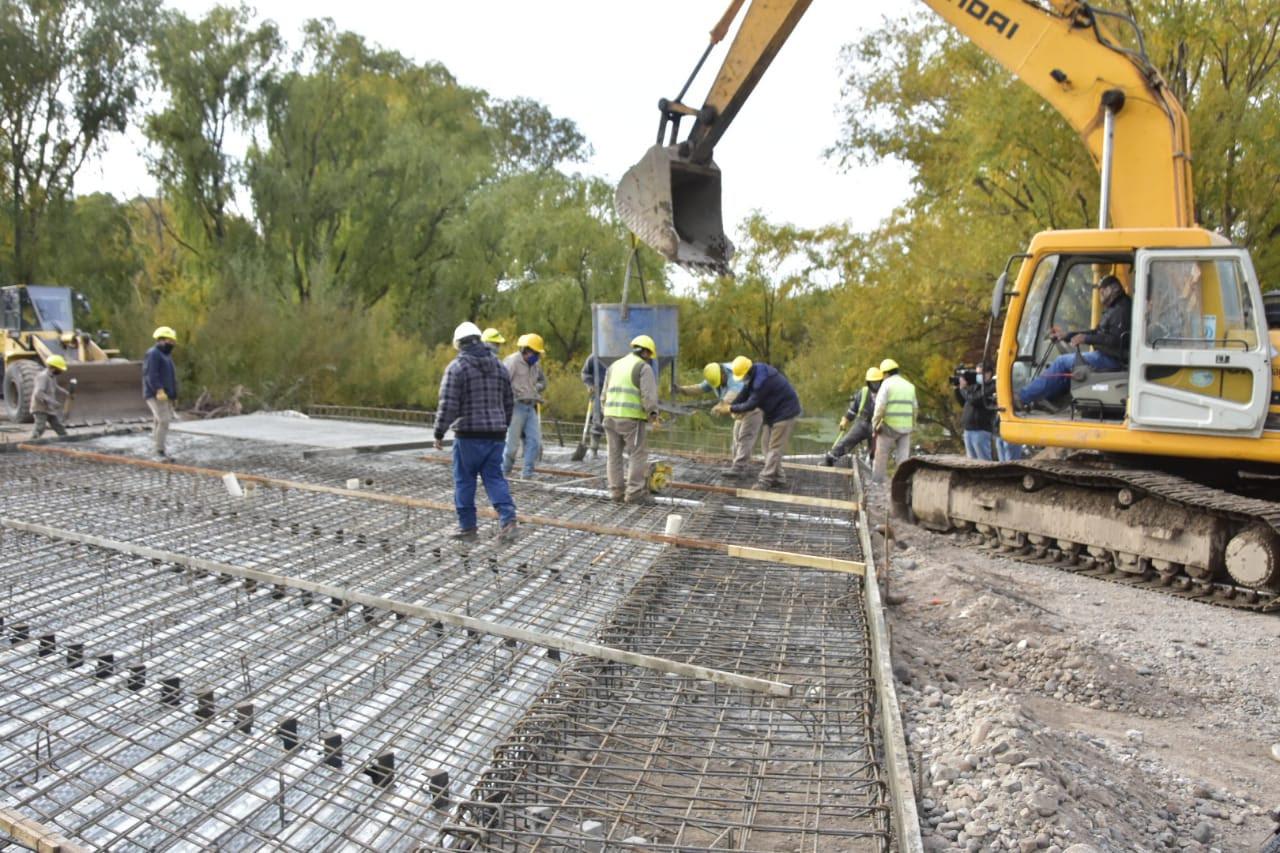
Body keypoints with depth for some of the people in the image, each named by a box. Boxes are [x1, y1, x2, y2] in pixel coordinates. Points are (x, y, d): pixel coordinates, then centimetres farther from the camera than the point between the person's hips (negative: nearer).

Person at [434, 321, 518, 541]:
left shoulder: (457, 367, -7)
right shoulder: (498, 366, 11)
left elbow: (448, 405, -13)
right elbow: (508, 403, 15)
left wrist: (439, 433, -5)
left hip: (469, 434, -5)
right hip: (495, 433, 5)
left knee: (464, 480, 6)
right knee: (494, 477, 9)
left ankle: (468, 527, 11)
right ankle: (508, 519, -7)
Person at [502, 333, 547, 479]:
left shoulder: (534, 365, 16)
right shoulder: (512, 361, -9)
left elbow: (542, 381, 32)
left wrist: (536, 388, 15)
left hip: (531, 407, 8)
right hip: (516, 406, -7)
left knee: (535, 441, 0)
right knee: (512, 443, -3)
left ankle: (528, 473, 7)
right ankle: (504, 472, 13)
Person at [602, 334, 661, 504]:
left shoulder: (614, 366, 19)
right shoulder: (644, 368, -2)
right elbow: (648, 394, -15)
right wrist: (653, 412, -17)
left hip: (611, 415, 7)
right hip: (632, 417, -7)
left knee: (614, 454, 11)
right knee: (638, 455, -4)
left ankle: (616, 491, 12)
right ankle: (635, 493, -7)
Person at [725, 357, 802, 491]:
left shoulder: (762, 380, -30)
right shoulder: (754, 374, 0)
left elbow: (751, 404, -26)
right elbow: (744, 394, 3)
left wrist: (730, 408, -17)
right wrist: (729, 405, -10)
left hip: (785, 412, -11)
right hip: (773, 411, 11)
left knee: (774, 447, -10)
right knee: (768, 445, 11)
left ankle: (765, 480, -9)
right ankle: (778, 479, 15)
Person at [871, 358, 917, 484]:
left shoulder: (887, 384, -5)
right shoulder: (909, 386, 14)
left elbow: (880, 407, -12)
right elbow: (914, 409, 15)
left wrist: (875, 425, -6)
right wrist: (912, 427, 20)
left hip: (889, 426, -5)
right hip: (906, 427, 5)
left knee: (882, 454, 4)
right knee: (904, 456, 6)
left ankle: (877, 480, 6)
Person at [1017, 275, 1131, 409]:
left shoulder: (1122, 310, -12)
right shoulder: (1114, 309, 21)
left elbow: (1115, 340, -24)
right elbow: (1096, 333, 22)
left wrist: (1086, 339, -22)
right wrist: (1066, 335, 16)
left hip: (1112, 360, -10)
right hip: (1107, 356, 10)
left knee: (1062, 362, -10)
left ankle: (1023, 397, -11)